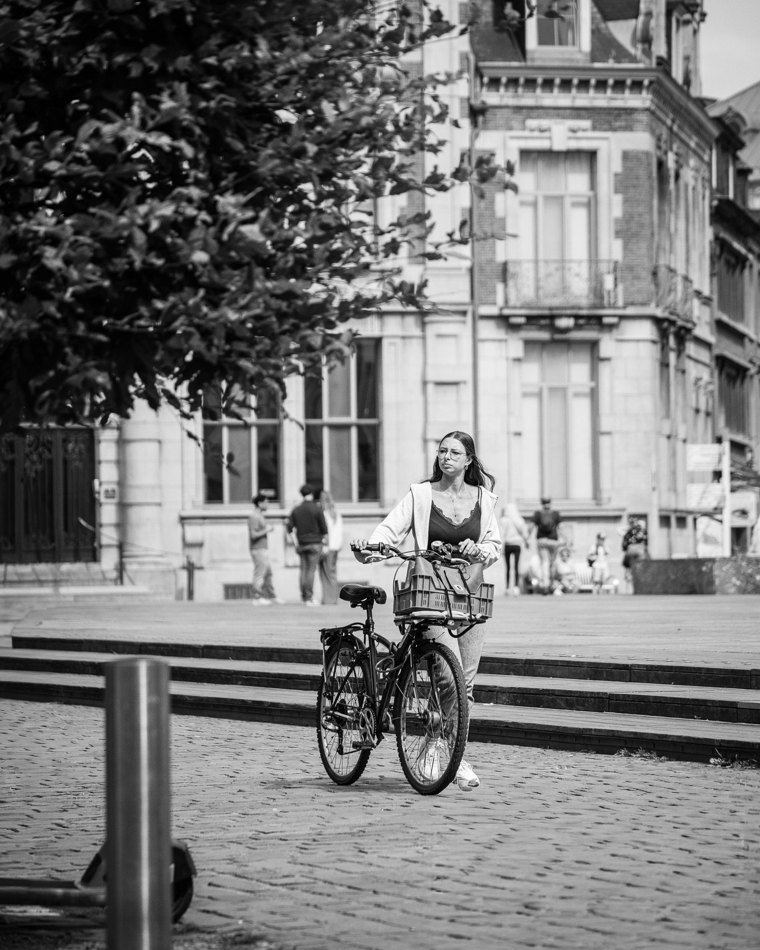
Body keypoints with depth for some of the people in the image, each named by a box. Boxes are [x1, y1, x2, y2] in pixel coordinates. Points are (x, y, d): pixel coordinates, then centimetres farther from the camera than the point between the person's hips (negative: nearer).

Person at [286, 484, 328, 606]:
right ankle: (309, 598, -8)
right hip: (315, 543, -4)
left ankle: (303, 596, 9)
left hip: (301, 544, 4)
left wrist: (296, 543, 6)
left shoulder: (296, 510, 5)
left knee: (303, 570, 10)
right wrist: (324, 541, 5)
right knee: (311, 570, -5)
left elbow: (289, 527, 2)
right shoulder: (317, 509, -7)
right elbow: (324, 528, -8)